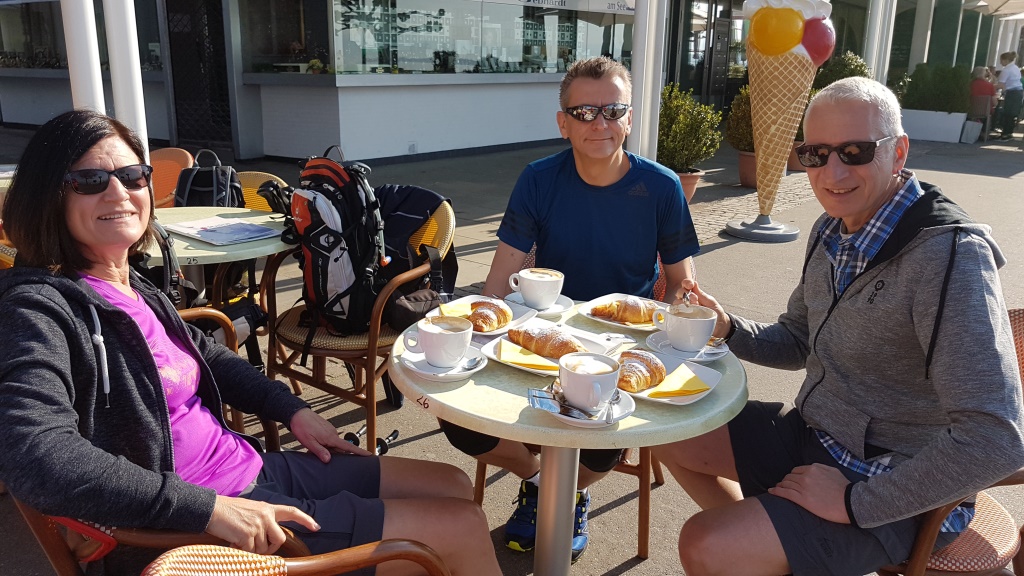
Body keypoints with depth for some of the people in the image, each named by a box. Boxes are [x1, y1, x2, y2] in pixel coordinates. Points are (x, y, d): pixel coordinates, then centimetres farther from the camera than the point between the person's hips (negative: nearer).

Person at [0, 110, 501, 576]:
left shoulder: (137, 289, 7)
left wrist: (292, 410, 16)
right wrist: (208, 508, -33)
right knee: (463, 526, -6)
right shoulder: (41, 308, -17)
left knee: (452, 484, 14)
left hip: (254, 472, 9)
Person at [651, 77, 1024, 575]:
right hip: (812, 432, 8)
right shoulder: (832, 230, 1)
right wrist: (728, 329, -6)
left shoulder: (949, 255, -25)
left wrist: (856, 502, -24)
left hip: (894, 494, -8)